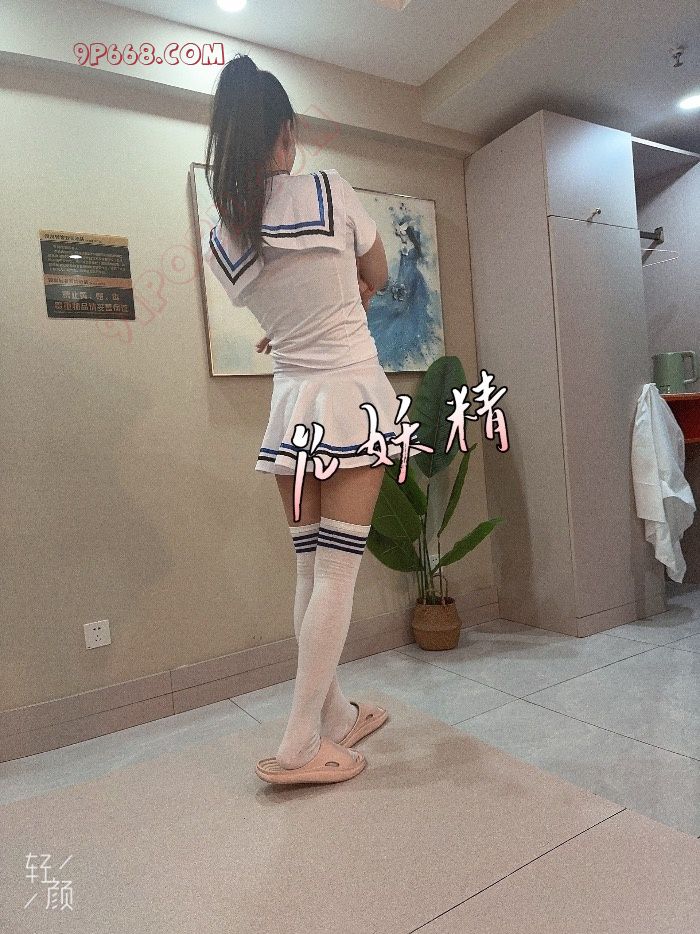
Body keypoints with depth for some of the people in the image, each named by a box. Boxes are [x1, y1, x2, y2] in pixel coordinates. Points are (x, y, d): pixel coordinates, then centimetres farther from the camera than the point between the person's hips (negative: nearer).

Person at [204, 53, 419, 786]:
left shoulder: (219, 241, 3)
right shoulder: (331, 192, -5)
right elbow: (376, 277, 9)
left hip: (290, 407, 5)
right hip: (352, 397, -4)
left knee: (311, 570, 11)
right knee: (337, 572, -2)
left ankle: (336, 717, 26)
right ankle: (299, 746, 5)